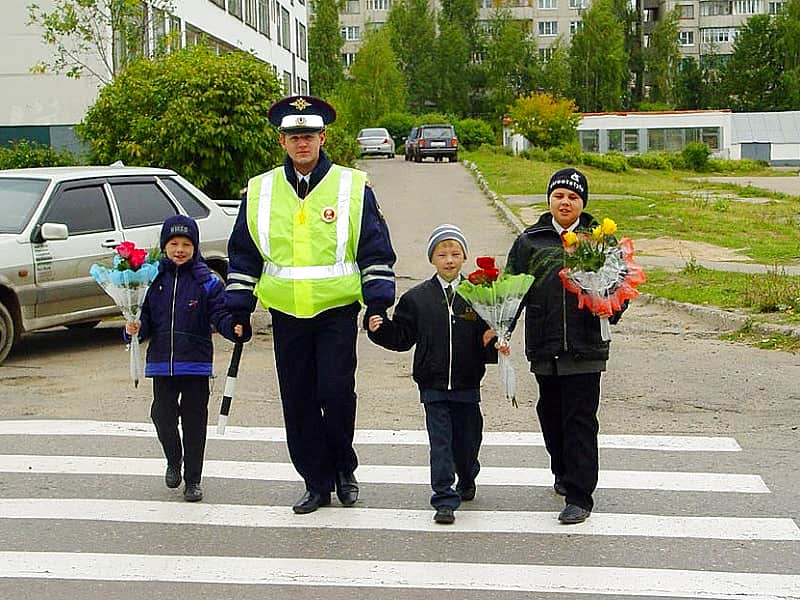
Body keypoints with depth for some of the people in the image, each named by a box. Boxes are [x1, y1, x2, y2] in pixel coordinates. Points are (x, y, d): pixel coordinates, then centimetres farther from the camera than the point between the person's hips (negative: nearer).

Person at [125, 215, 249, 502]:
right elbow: (146, 317, 8)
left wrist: (235, 329, -25)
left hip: (196, 363, -2)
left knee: (194, 421, 5)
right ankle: (173, 461, 33)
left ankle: (193, 480, 17)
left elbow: (220, 316, -6)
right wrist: (135, 328, -13)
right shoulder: (154, 279, 4)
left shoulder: (207, 281, -2)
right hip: (161, 362, 2)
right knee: (162, 416, 4)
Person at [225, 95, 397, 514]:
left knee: (336, 394, -8)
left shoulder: (353, 187, 0)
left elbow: (376, 252, 2)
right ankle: (317, 483, 18)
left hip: (337, 312, -3)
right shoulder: (259, 191, 7)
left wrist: (377, 304, -6)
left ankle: (344, 470, 17)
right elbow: (243, 256, 13)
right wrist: (239, 311, 9)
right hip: (286, 315, 3)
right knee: (298, 403, 5)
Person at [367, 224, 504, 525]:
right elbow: (401, 338, 4)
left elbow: (488, 336, 4)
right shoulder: (417, 297, 1)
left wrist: (491, 341, -17)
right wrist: (380, 329, -12)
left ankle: (466, 480, 41)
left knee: (467, 440, 12)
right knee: (440, 442, -3)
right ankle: (445, 499, 2)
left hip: (467, 384, 1)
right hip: (433, 385, -1)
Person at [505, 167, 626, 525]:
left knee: (580, 420, -5)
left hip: (584, 347, -3)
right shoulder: (530, 241, 8)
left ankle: (579, 496, -1)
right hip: (544, 348, 3)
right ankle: (563, 473, 39)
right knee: (551, 414, 16)